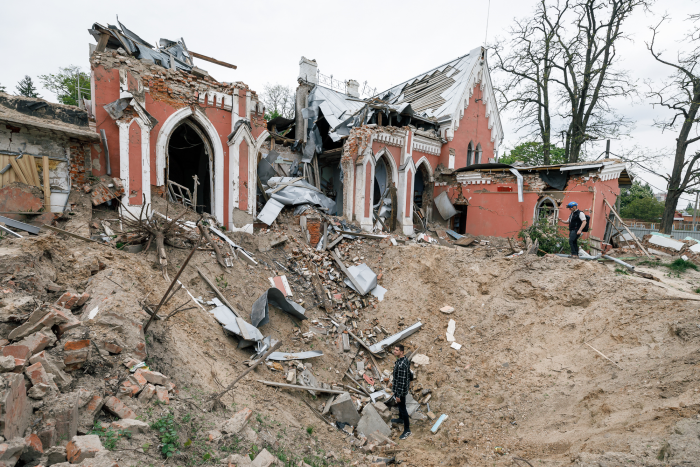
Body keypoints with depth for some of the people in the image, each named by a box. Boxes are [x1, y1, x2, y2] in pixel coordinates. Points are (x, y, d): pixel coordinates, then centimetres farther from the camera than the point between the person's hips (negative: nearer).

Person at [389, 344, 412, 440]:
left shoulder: (401, 365, -35)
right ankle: (401, 418, 53)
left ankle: (407, 430, 23)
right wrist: (394, 383, 22)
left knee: (403, 408, 7)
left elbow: (402, 382, -29)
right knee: (400, 405, 30)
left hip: (400, 390, -9)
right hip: (398, 387, 9)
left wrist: (398, 395, -21)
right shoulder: (403, 358, -5)